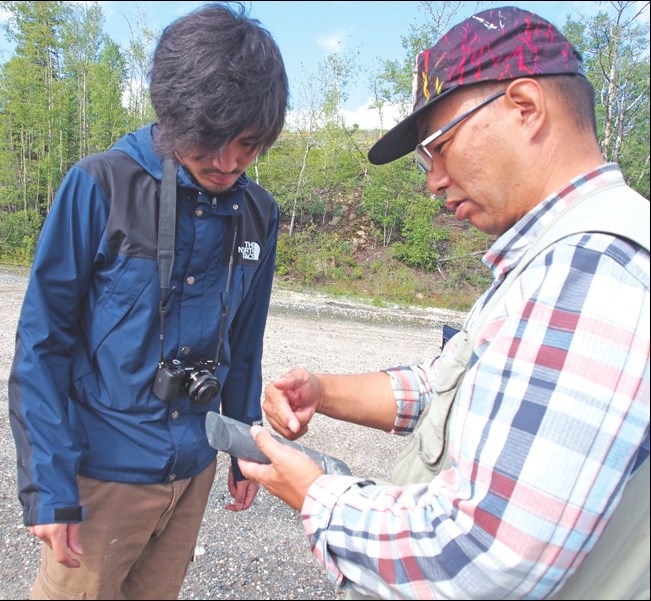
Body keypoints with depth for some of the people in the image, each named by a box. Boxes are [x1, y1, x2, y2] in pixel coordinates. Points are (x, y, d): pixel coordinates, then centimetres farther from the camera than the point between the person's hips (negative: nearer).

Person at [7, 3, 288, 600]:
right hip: (103, 471, -4)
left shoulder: (257, 213, -2)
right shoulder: (101, 186, -15)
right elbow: (42, 343, -11)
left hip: (193, 469, 4)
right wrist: (48, 484, -12)